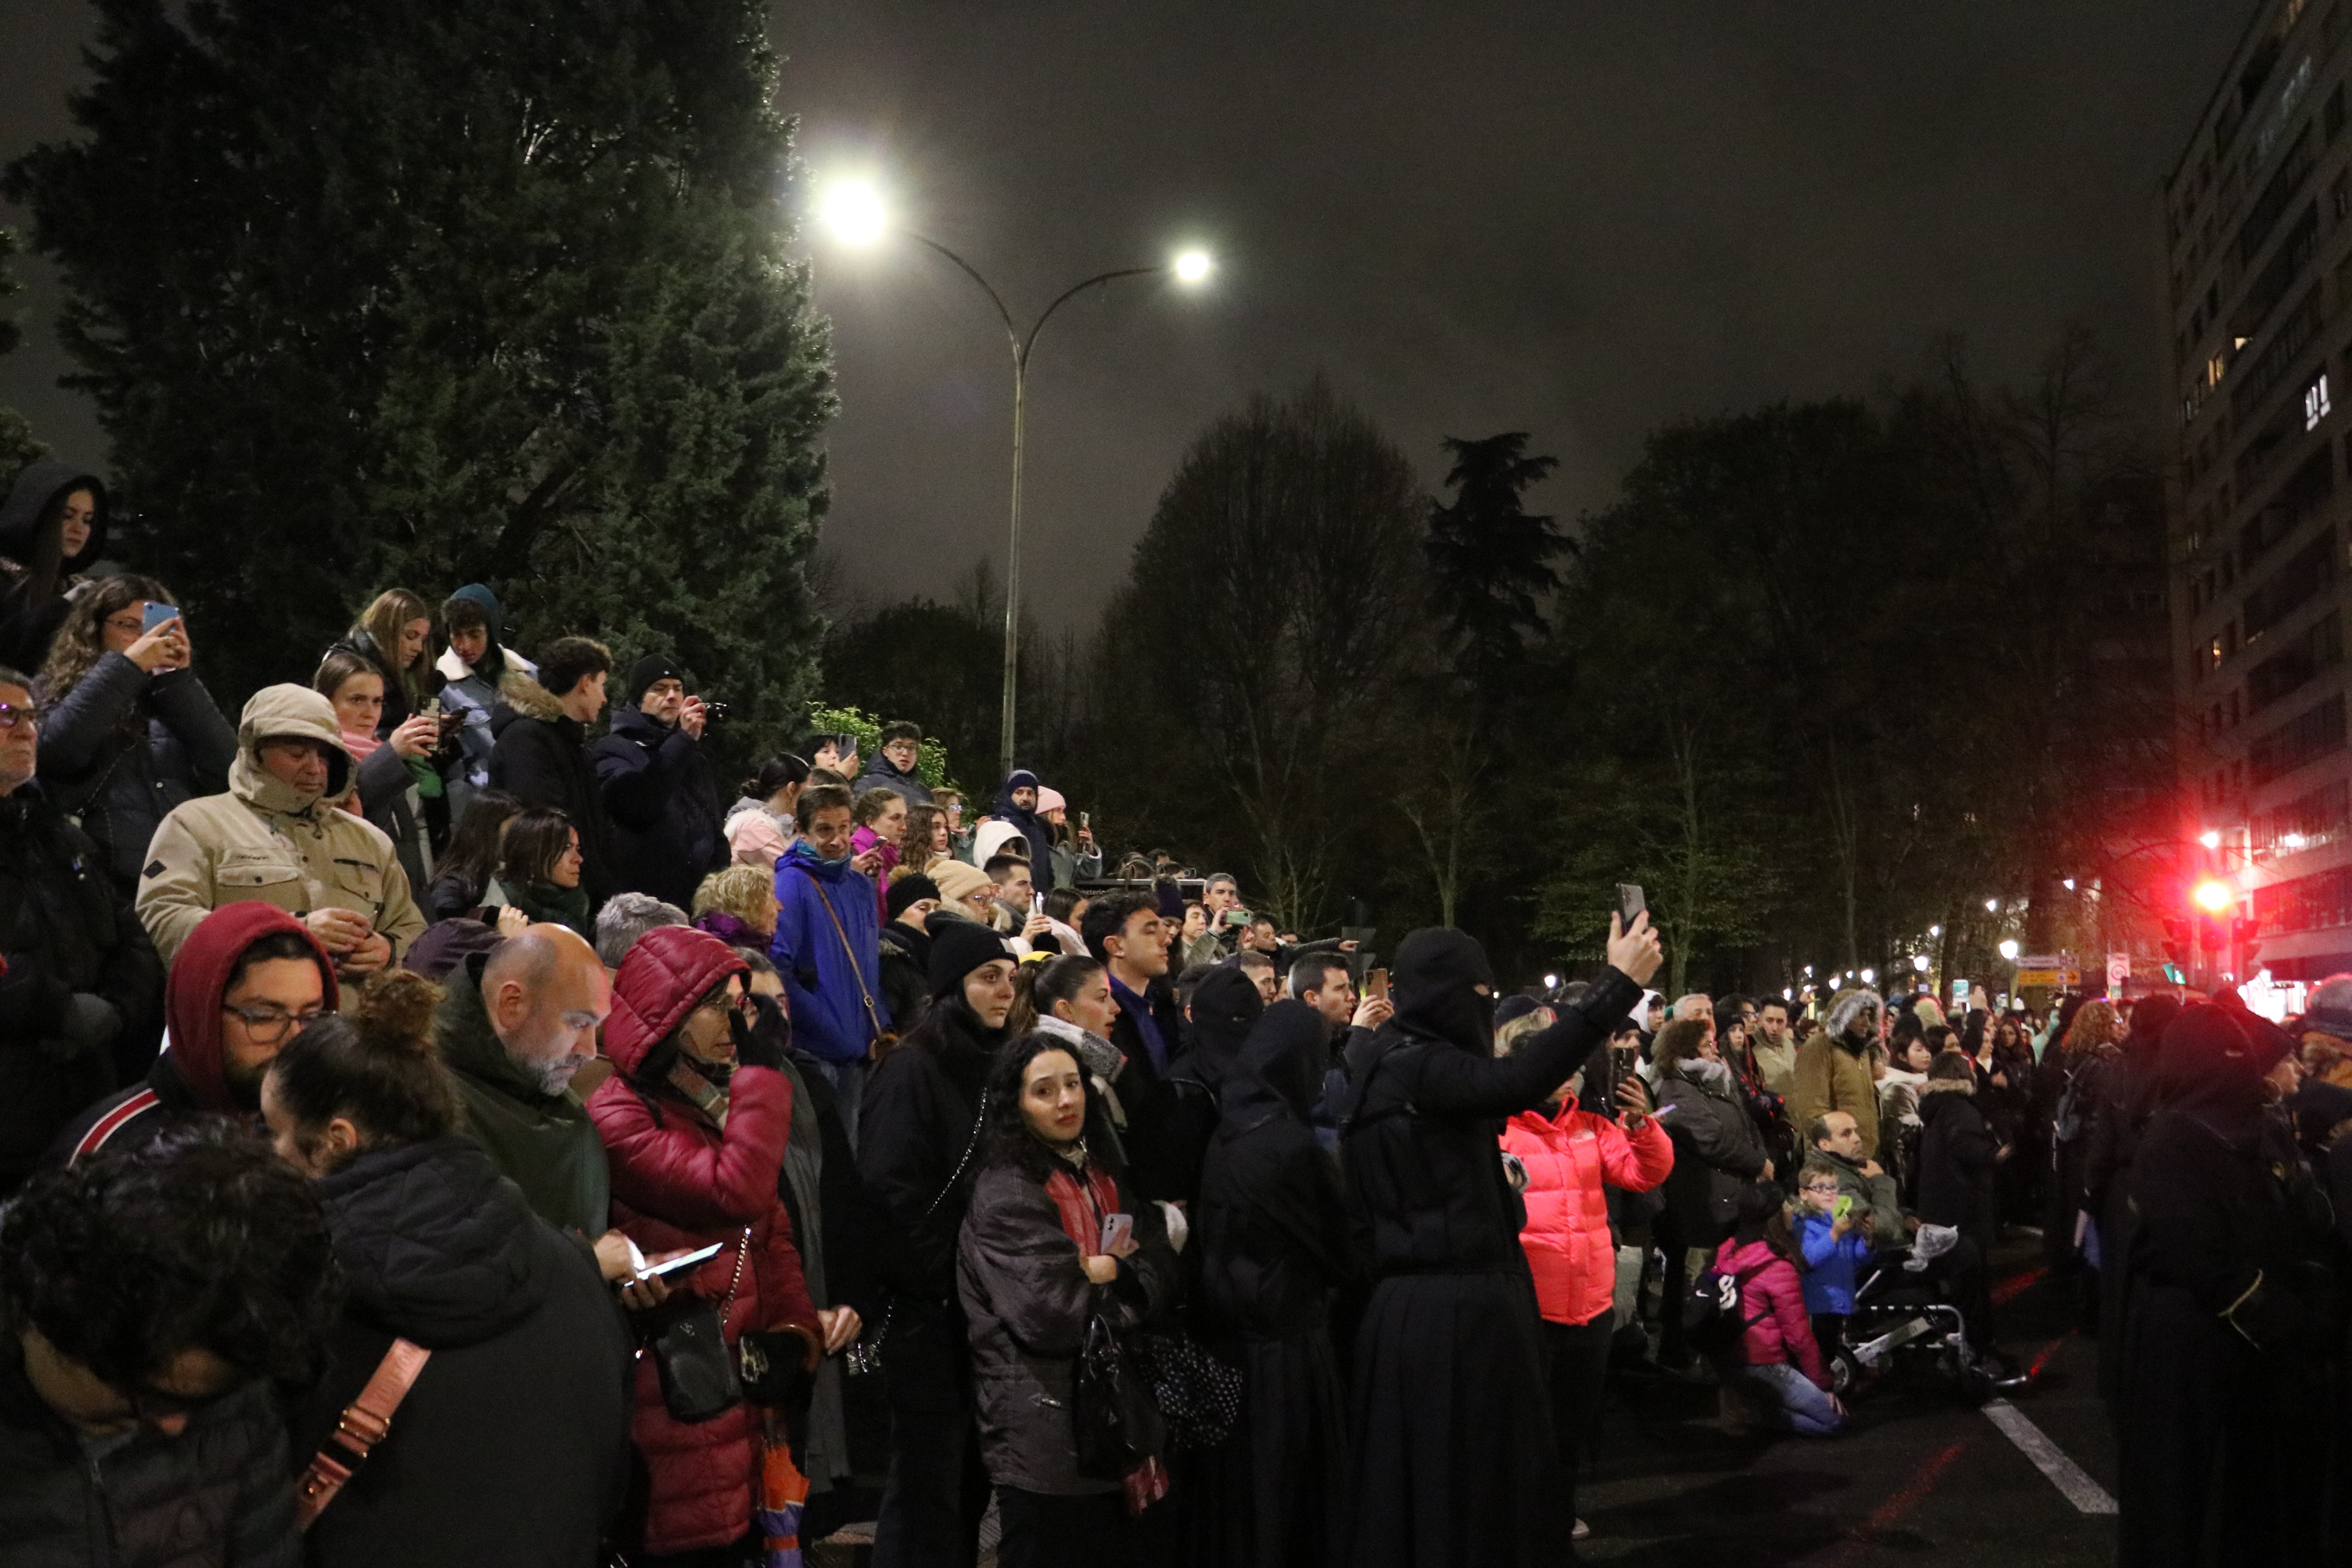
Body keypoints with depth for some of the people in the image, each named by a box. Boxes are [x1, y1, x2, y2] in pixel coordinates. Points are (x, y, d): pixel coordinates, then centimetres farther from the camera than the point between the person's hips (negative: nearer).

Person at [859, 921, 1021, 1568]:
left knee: (973, 1473, 15)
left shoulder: (998, 1064, 11)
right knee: (929, 1475, 1)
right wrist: (944, 1272, -15)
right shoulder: (912, 1067, -13)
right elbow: (888, 1188, -20)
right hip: (931, 1303, -7)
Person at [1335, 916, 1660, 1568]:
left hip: (1434, 1297, 10)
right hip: (1455, 1308, -10)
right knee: (1459, 1486, 1)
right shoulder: (1419, 1068, -18)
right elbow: (1515, 1082, -35)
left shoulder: (1402, 1065, 14)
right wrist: (1618, 983, -34)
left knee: (1427, 1485, 16)